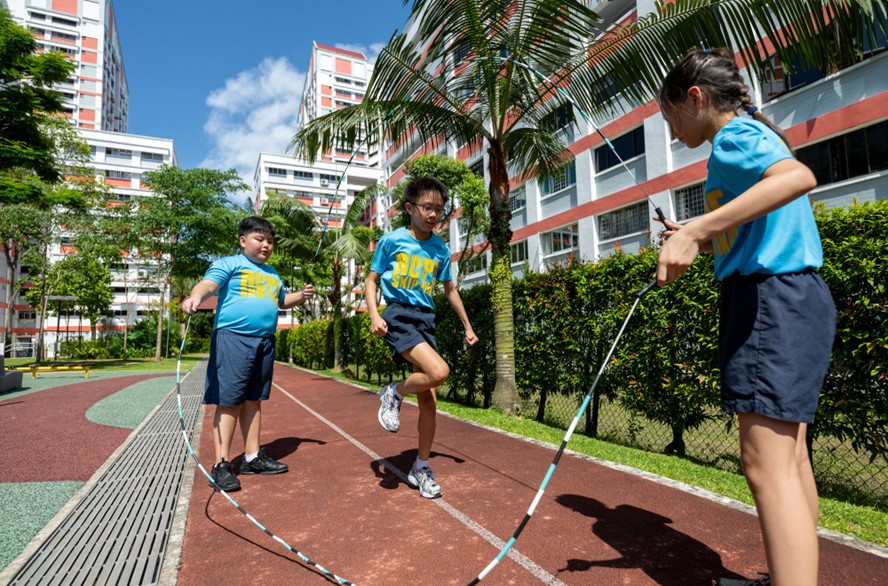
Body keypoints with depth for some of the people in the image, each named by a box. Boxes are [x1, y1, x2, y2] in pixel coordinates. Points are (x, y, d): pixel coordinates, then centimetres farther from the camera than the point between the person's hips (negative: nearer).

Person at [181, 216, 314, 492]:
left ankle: (252, 457, 22)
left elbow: (281, 301, 36)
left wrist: (301, 296, 18)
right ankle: (222, 465, 4)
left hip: (265, 342, 7)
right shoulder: (229, 264, 1)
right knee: (229, 402, -5)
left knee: (253, 401, 13)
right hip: (233, 338, -7)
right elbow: (208, 284, -16)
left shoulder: (272, 274, 23)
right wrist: (196, 296, -38)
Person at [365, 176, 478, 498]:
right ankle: (394, 393, 1)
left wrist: (467, 326, 22)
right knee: (439, 371, -29)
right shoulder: (392, 240, 0)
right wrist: (374, 315, -12)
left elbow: (450, 289, 22)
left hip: (426, 320, 5)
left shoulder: (440, 249, 11)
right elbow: (371, 280, 4)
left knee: (428, 401, 4)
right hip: (398, 315, -5)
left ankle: (421, 468, 21)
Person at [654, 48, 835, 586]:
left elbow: (799, 177, -28)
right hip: (798, 297, 10)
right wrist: (703, 241, 19)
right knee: (790, 456, 14)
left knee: (768, 466, -12)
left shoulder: (733, 135, -6)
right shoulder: (754, 135, 23)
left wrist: (697, 229, -32)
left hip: (771, 300, -10)